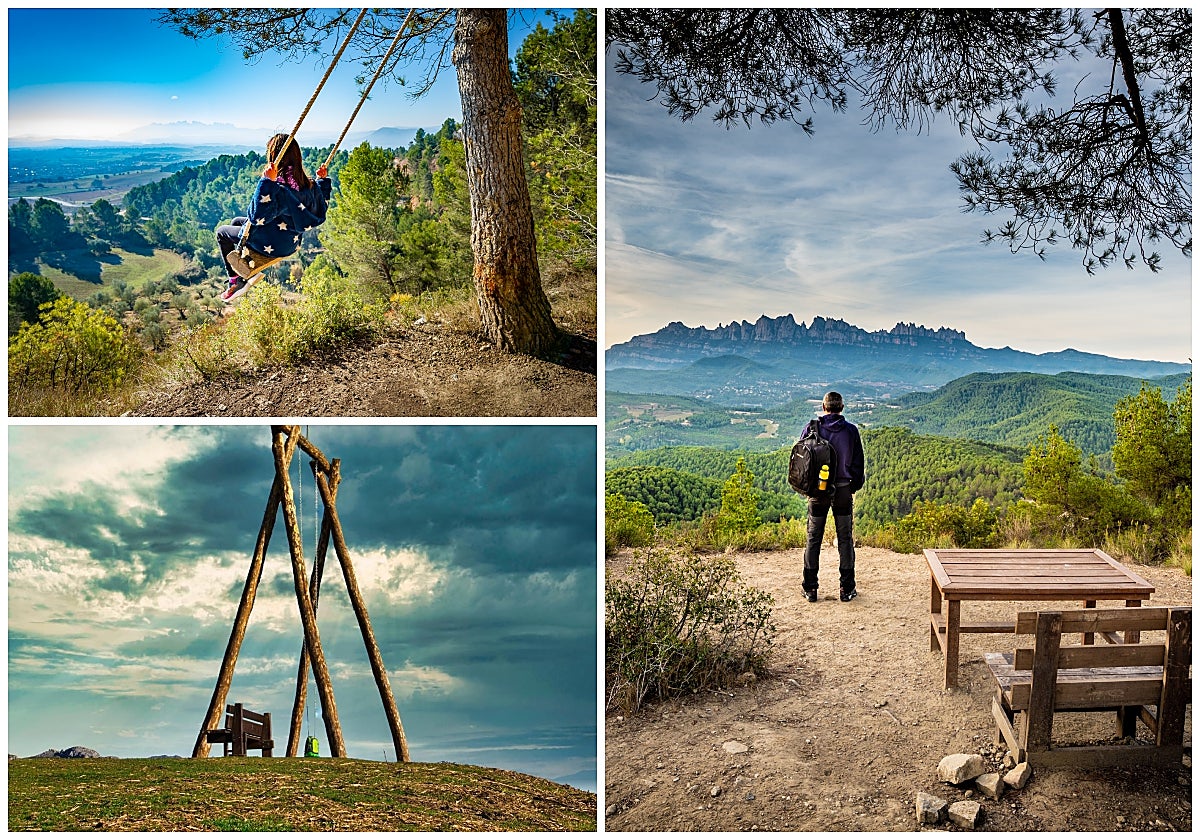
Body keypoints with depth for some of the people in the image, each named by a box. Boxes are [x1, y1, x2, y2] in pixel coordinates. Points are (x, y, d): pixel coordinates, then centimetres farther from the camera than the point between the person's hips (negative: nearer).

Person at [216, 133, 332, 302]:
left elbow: (257, 216, -37)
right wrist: (323, 180, 13)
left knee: (222, 231, 16)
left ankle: (236, 281, 19)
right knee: (236, 221, 30)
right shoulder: (308, 184, -8)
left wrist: (267, 182, -41)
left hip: (271, 245, -8)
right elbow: (321, 210, 7)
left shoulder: (279, 188, -32)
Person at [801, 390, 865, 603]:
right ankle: (847, 589, 10)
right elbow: (859, 462, 3)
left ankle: (810, 589, 9)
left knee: (814, 539, 8)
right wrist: (854, 486, 16)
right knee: (845, 539, 8)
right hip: (843, 490, 0)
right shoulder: (851, 430, -3)